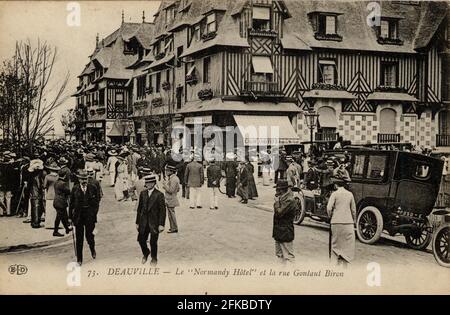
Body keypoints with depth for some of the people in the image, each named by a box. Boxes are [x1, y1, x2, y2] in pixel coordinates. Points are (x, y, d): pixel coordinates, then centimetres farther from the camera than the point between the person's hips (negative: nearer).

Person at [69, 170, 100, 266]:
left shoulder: (93, 188, 2)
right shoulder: (75, 189, 2)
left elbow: (96, 202, 5)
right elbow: (71, 203, 6)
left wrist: (94, 213, -4)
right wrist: (71, 216, 3)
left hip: (90, 215, -1)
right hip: (78, 215, 1)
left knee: (89, 235, -2)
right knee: (79, 238, 5)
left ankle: (92, 249, 32)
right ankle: (79, 259, 15)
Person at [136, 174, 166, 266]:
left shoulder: (159, 195, -8)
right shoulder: (143, 194, 5)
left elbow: (162, 211, -9)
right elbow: (139, 208, 9)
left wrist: (161, 224, -13)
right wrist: (137, 222, 7)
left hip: (154, 223, -4)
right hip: (144, 222, 4)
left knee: (153, 242, 3)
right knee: (141, 240, 5)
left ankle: (154, 259, 27)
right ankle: (146, 253, 36)